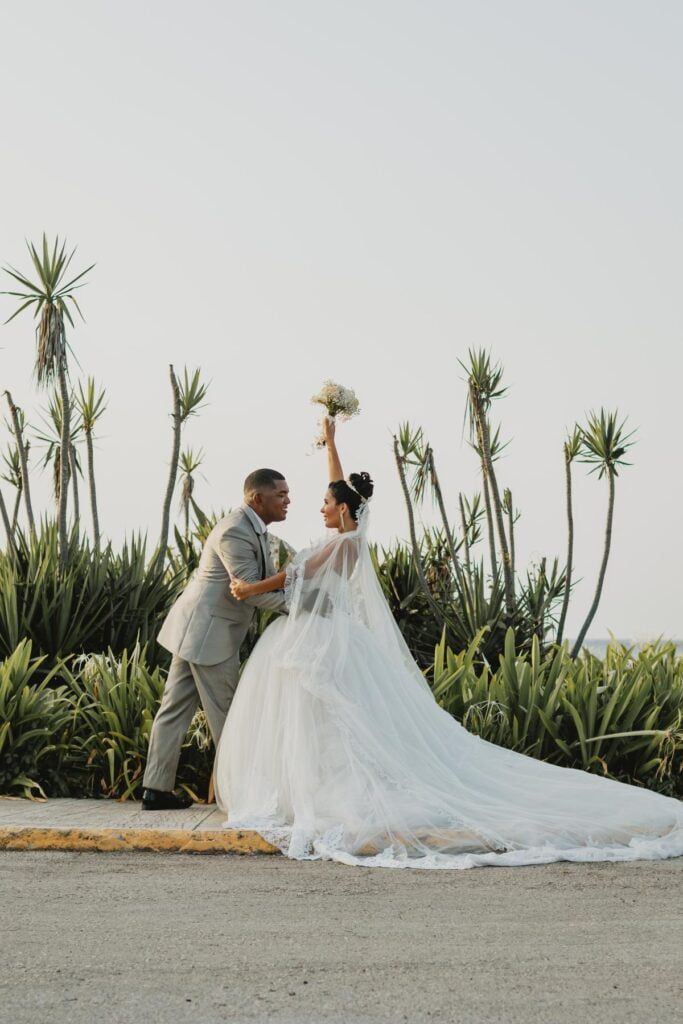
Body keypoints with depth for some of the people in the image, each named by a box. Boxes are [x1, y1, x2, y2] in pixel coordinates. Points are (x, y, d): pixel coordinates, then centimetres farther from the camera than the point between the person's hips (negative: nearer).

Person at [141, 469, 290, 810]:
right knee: (226, 714, 0)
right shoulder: (234, 531, -20)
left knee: (175, 709, 9)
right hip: (207, 632, -10)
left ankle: (156, 789, 13)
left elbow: (267, 580, 15)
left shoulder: (255, 529, 13)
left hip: (197, 629, 10)